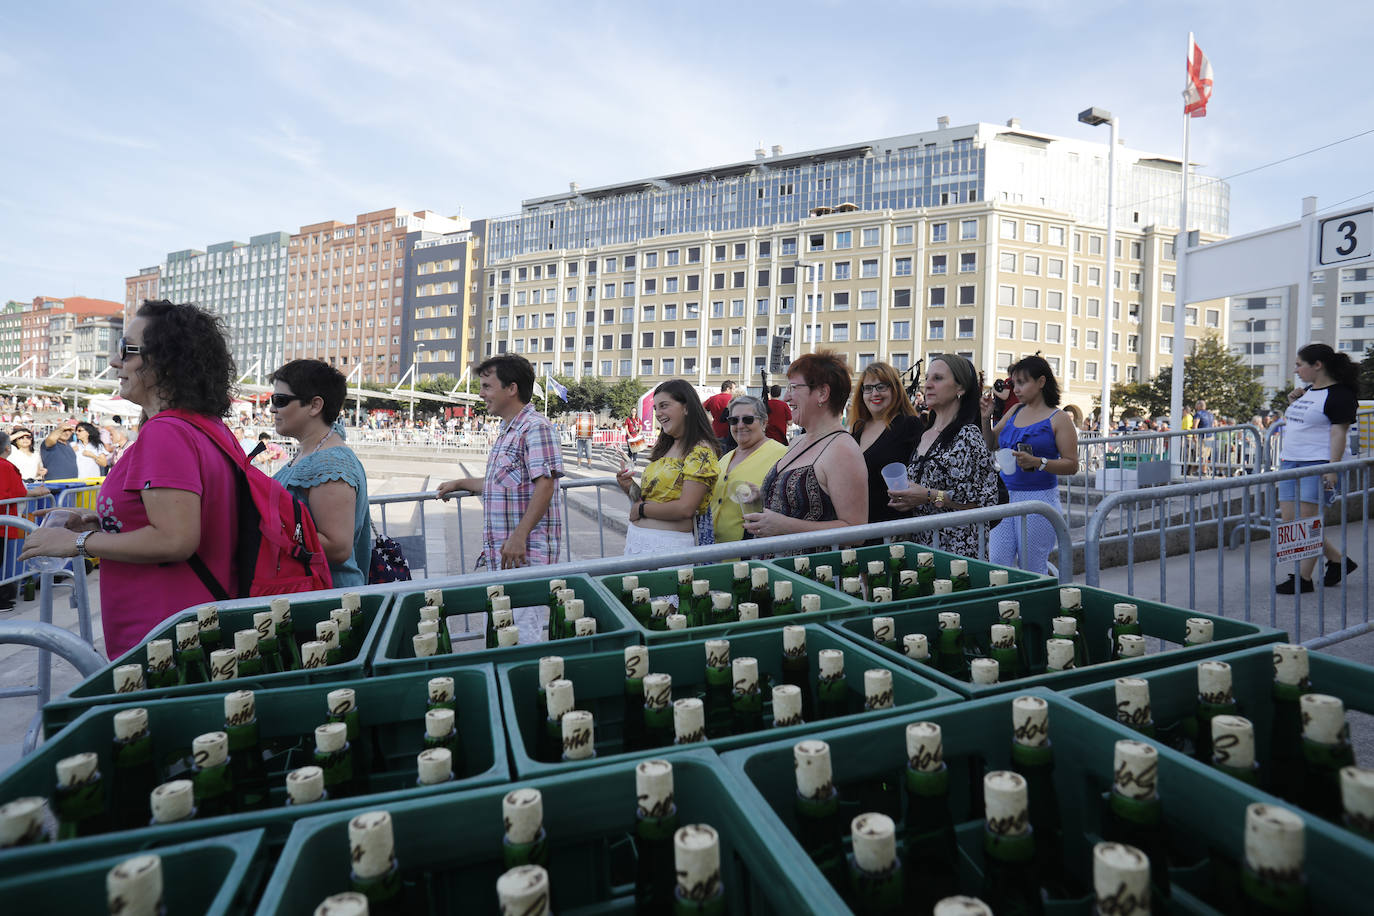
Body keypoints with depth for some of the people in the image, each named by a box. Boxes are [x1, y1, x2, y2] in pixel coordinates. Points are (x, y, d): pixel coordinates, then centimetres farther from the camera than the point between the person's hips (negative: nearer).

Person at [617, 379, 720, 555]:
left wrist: (640, 509, -10)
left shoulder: (701, 451, -10)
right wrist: (631, 489, 0)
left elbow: (686, 509, -19)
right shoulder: (665, 448, 15)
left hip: (669, 544, -7)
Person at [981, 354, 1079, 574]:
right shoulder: (1014, 411, 11)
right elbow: (991, 444, 19)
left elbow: (1072, 465, -9)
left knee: (1033, 571, 5)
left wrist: (1037, 462, -23)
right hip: (1004, 496, 5)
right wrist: (986, 418, 4)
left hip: (1038, 498, -5)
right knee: (997, 565, 3)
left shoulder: (1058, 419, -4)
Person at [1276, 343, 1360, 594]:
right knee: (1290, 521, 8)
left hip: (1319, 464, -9)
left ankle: (1303, 579, 1)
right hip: (1291, 462, 9)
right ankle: (1338, 560, 25)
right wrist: (1294, 402, 10)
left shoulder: (1339, 394, -9)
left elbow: (1338, 433, -15)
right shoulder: (1309, 391, 18)